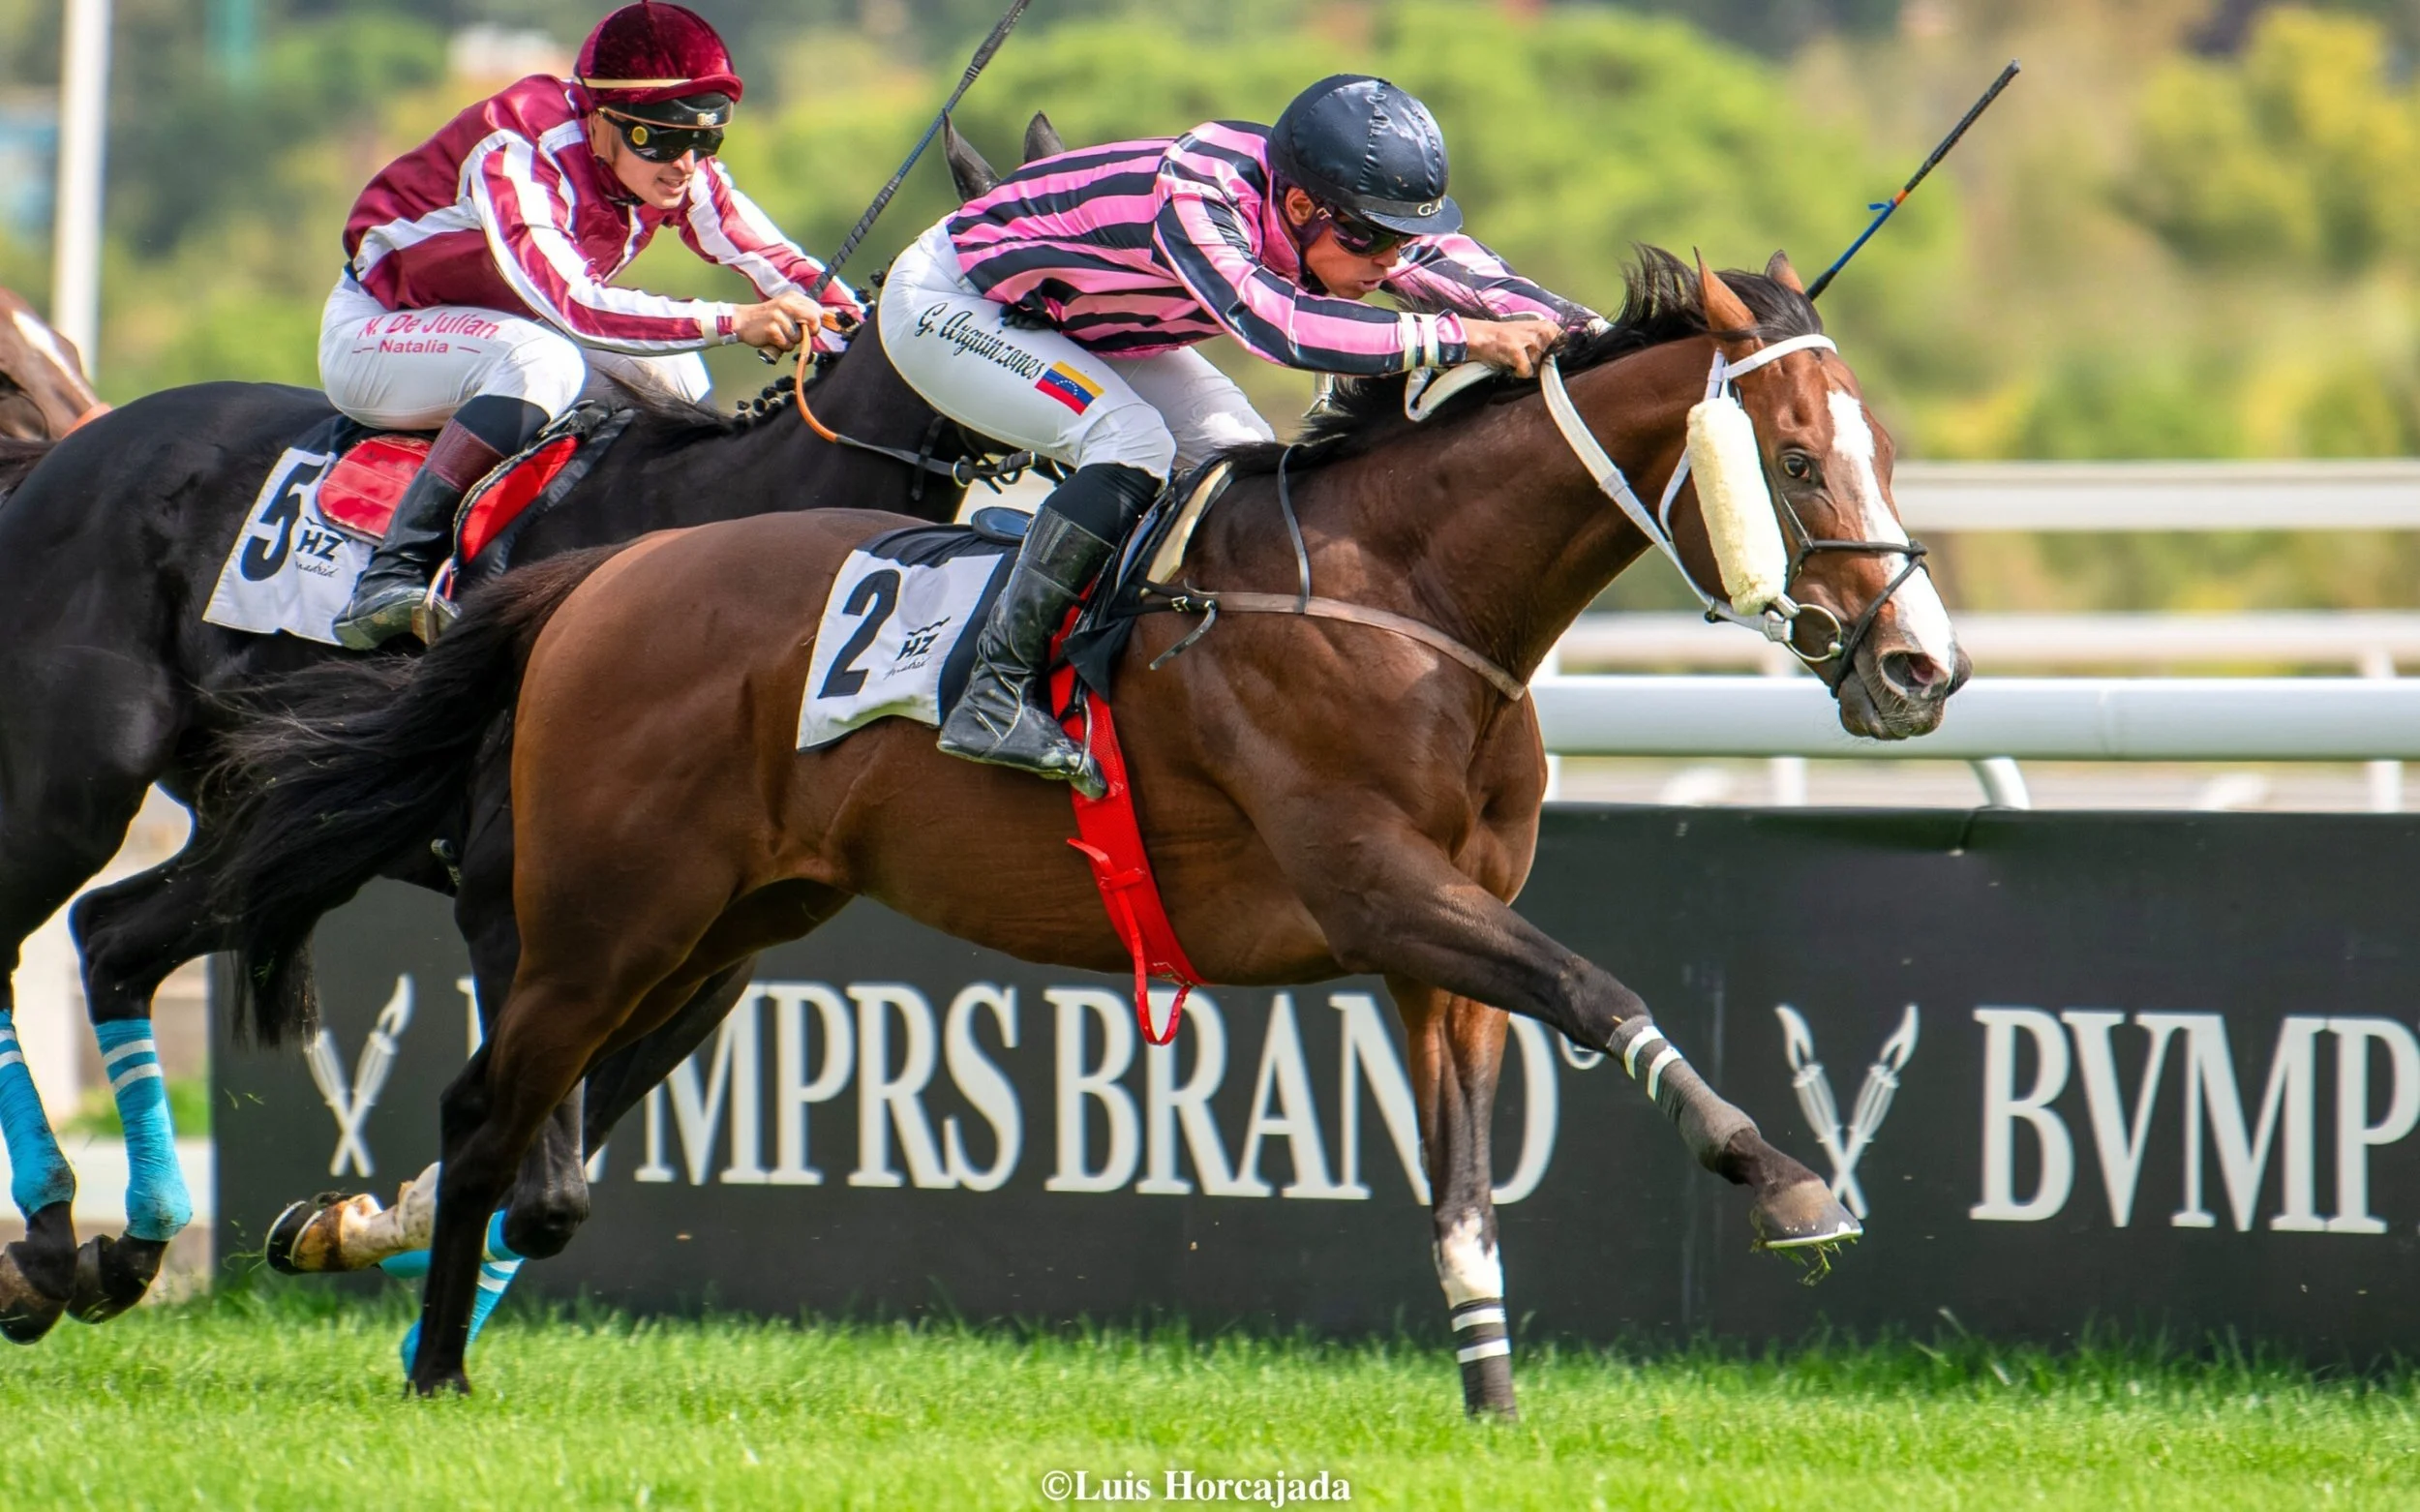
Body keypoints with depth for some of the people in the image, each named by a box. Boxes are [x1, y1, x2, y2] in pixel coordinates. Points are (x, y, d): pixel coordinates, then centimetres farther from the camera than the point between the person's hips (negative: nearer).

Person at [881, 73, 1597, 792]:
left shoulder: (1336, 209, -16)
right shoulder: (1191, 199, -40)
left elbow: (1459, 269, -12)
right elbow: (1277, 323, -54)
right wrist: (1465, 336, -55)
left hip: (1070, 315, 9)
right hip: (943, 304, -9)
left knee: (1238, 454, -3)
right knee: (1132, 440, -28)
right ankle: (997, 692, -27)